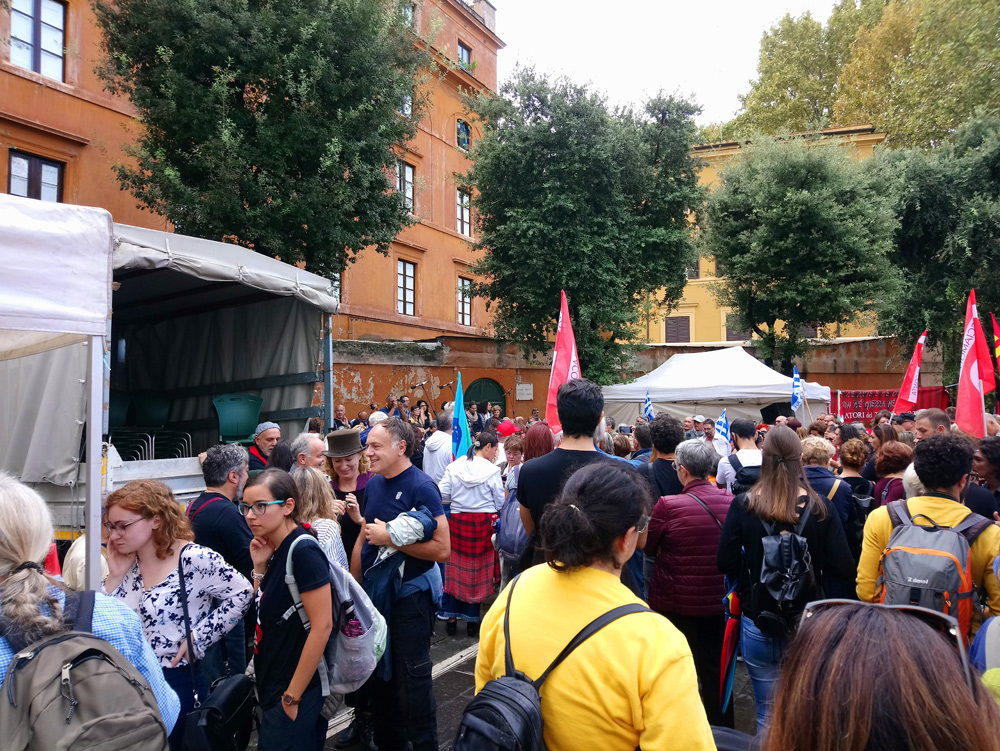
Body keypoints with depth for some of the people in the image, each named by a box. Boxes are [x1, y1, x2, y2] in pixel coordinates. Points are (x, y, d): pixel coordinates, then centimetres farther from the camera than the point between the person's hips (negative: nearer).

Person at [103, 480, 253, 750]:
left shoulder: (193, 560, -18)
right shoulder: (128, 563, 2)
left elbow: (242, 592, -17)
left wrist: (198, 636, -15)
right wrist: (115, 576, -7)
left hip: (177, 683, -6)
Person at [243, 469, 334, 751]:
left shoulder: (303, 551, -21)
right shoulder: (276, 550, 4)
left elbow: (322, 626, -23)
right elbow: (263, 613, 10)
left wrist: (292, 696, -18)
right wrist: (259, 566, -3)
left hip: (294, 695, -8)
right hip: (272, 687, 8)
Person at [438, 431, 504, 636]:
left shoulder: (454, 467, -2)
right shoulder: (491, 471, -10)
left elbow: (442, 497, -2)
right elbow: (500, 504, -6)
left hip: (457, 521, 3)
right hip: (482, 524, -2)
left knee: (454, 569, 12)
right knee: (477, 571, 9)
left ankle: (451, 619, 19)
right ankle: (472, 620, 18)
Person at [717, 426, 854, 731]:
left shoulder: (743, 506, -12)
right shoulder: (821, 507, -11)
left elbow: (726, 563, -9)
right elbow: (844, 568, -10)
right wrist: (814, 562, 8)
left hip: (759, 624, 0)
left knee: (768, 712, 14)